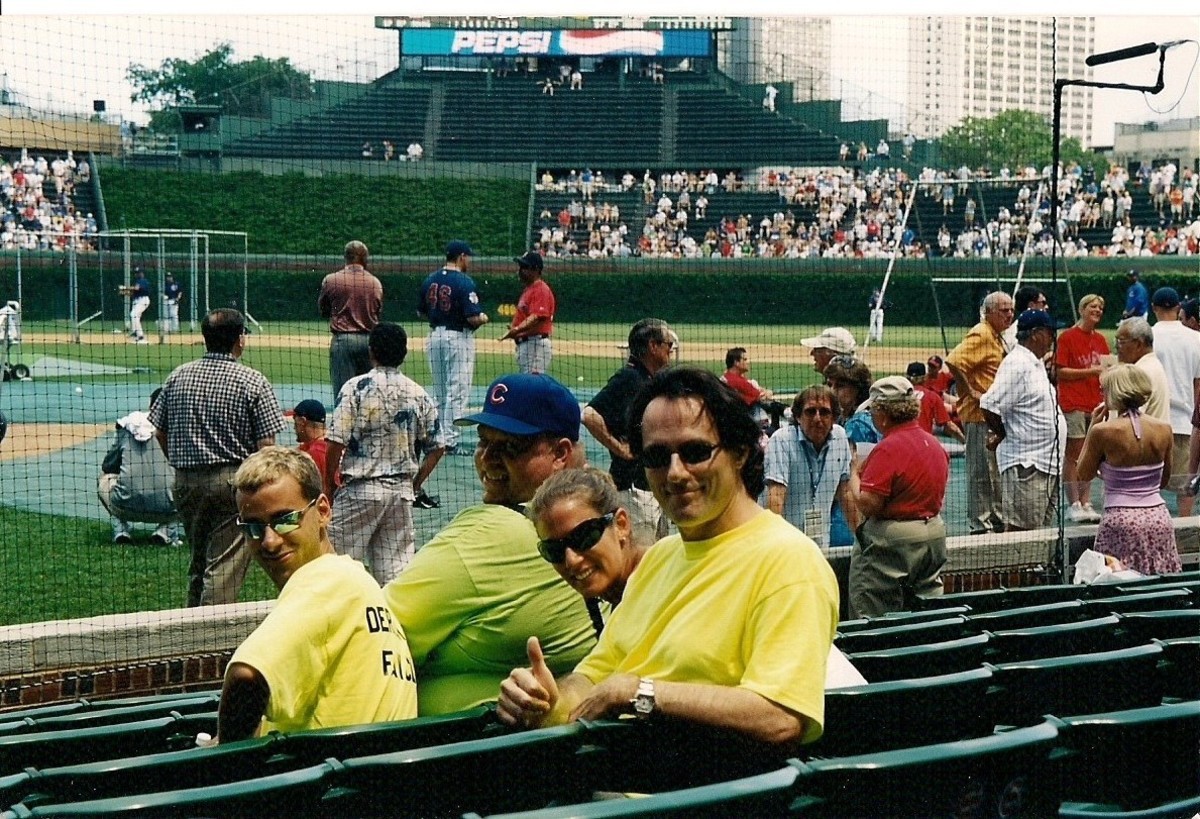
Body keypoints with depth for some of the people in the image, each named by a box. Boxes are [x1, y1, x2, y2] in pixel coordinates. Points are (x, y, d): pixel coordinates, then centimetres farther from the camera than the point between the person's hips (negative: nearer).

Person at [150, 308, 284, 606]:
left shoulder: (178, 376, 5)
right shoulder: (253, 381, -8)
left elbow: (160, 431, 9)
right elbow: (266, 444, -12)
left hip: (185, 481, 5)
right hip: (234, 480, -5)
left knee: (198, 562, 19)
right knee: (224, 567, -5)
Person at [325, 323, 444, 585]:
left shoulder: (355, 388, -7)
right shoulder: (419, 394, 6)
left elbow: (336, 443, -10)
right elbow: (435, 448, 9)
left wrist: (329, 486, 1)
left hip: (360, 489, -4)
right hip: (402, 492, 4)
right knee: (396, 569, 6)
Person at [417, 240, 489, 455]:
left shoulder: (430, 280, 5)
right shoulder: (464, 282, -16)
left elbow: (421, 311, 12)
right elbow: (473, 318, -20)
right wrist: (483, 318, 1)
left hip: (435, 336, 7)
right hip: (459, 338, -7)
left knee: (439, 393, 16)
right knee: (457, 392, -3)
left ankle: (438, 438, 21)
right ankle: (450, 441, -5)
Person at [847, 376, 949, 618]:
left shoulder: (888, 449, -19)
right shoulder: (935, 444, 9)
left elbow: (867, 504, -21)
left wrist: (853, 475, -6)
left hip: (892, 542, -9)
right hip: (934, 534, 9)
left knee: (874, 619, -3)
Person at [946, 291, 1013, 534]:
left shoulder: (997, 337, 16)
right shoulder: (980, 335, -15)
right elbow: (953, 361, -27)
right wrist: (970, 393, -23)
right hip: (979, 414, -10)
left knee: (997, 470, 17)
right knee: (982, 470, -5)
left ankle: (996, 518, 26)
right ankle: (980, 523, -1)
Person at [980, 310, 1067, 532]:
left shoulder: (1036, 363, 17)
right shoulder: (1017, 364, -16)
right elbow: (990, 405, -22)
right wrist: (1001, 434, -10)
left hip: (1047, 463, 11)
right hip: (1025, 464, -11)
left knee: (1044, 529, 15)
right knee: (1020, 530, -8)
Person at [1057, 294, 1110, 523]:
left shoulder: (1100, 339, 15)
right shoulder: (1067, 337, -4)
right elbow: (1060, 371, -9)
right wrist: (1090, 371, -14)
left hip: (1095, 404, 6)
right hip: (1073, 405, -6)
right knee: (1073, 455, -3)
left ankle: (1086, 503, 11)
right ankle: (1074, 504, 0)